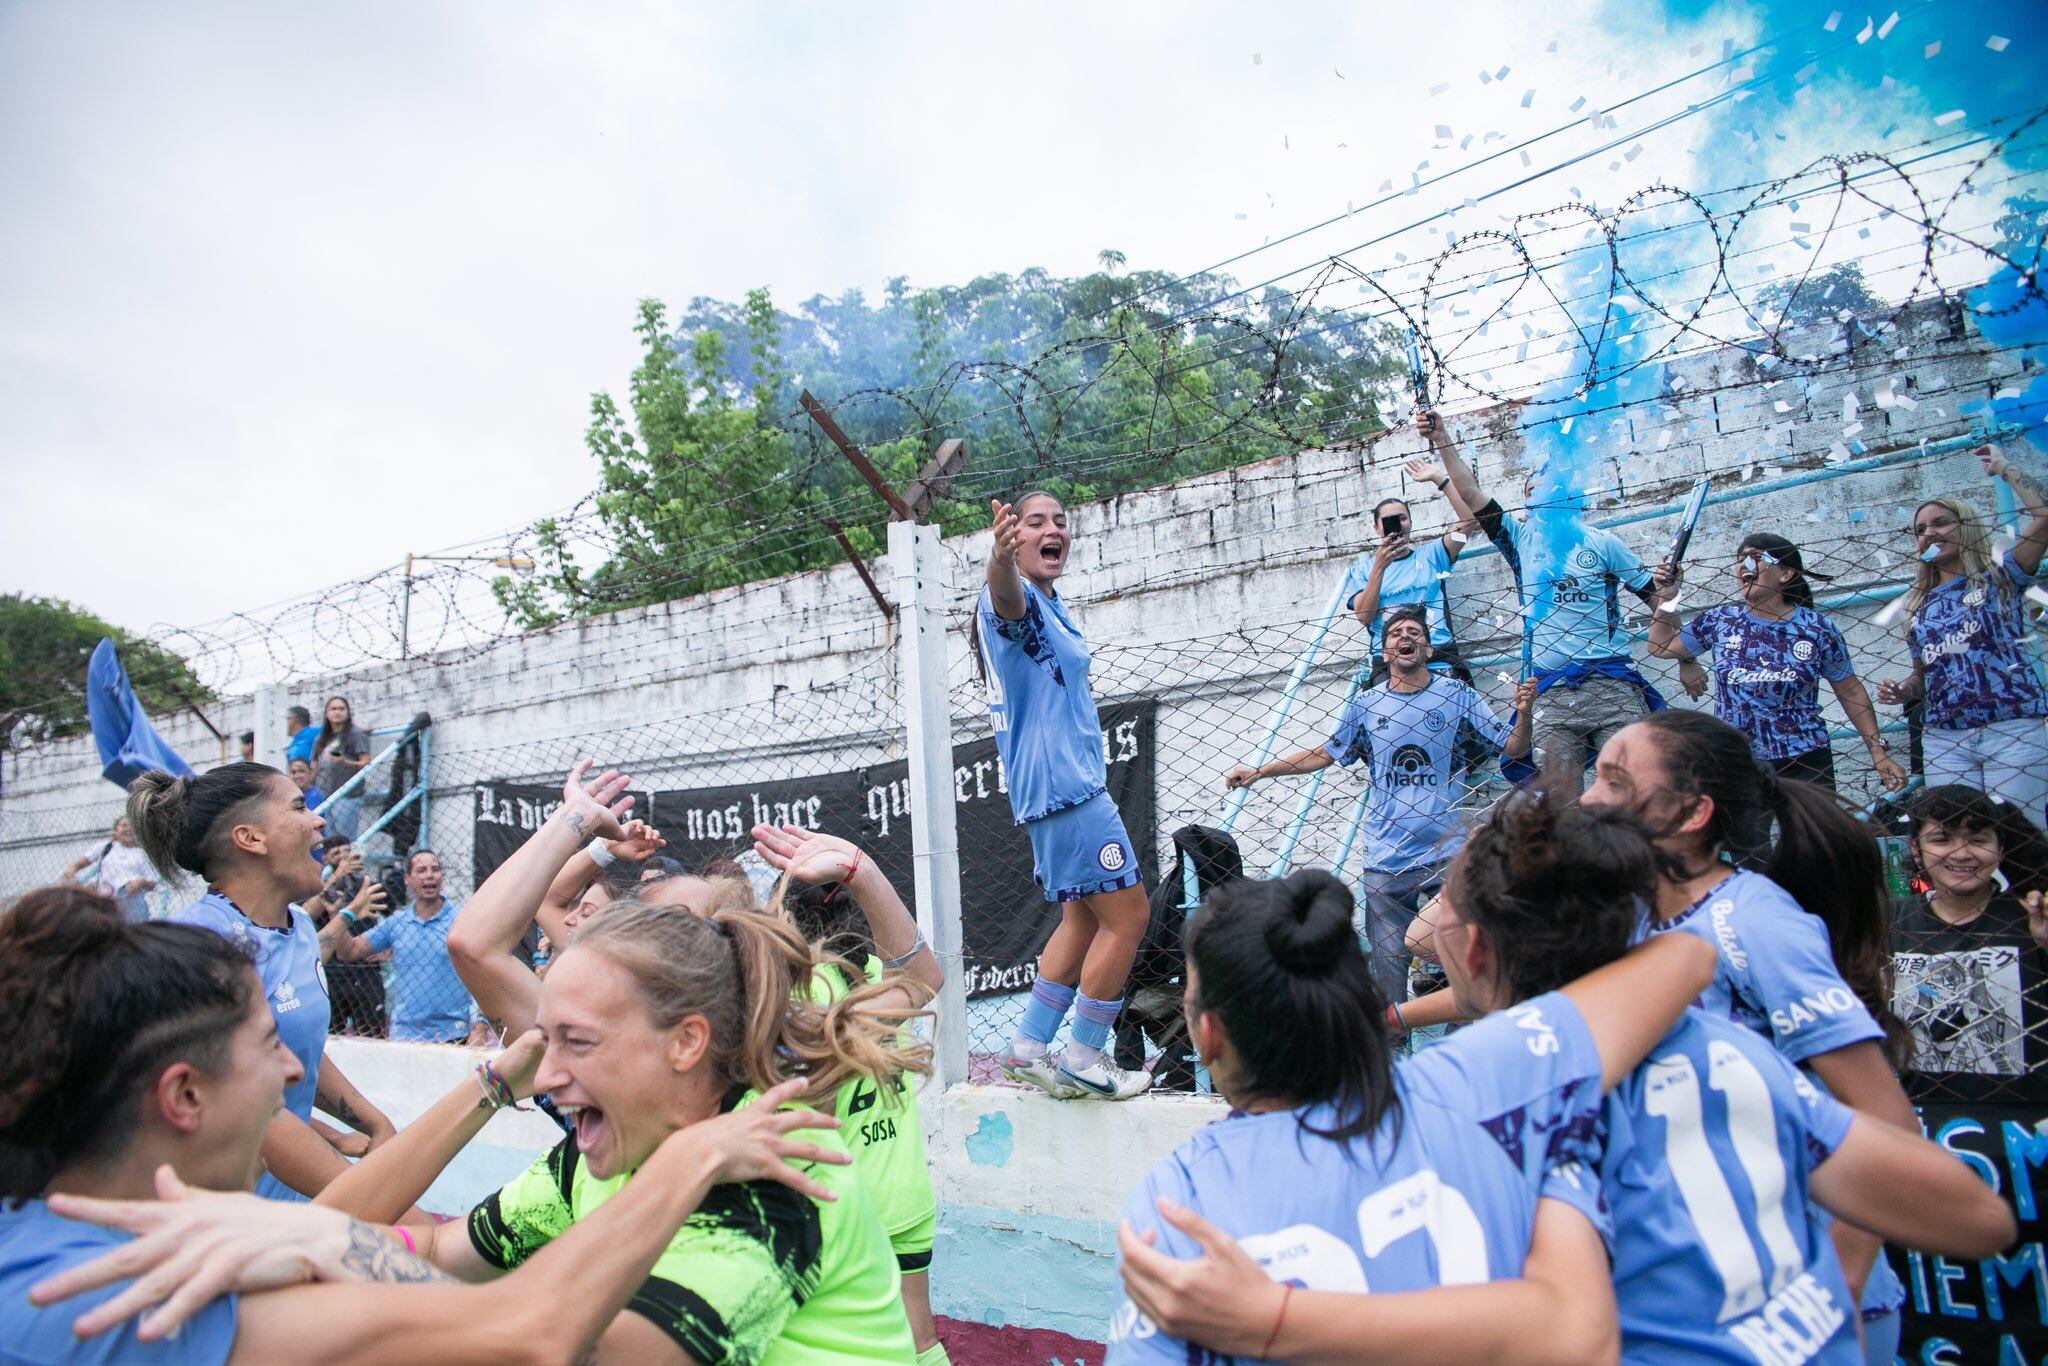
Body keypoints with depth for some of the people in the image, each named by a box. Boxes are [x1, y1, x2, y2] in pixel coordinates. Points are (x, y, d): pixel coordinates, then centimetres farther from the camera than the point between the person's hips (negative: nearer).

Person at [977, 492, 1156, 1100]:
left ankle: (1028, 1049, 21)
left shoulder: (1052, 609, 17)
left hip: (1070, 782, 11)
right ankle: (1084, 1059, 5)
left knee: (1084, 918, 16)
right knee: (1128, 914, -5)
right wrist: (1000, 557, -61)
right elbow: (1007, 597, -41)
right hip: (1063, 783, -11)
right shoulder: (1018, 599, -14)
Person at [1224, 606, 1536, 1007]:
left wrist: (1524, 715, -18)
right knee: (1387, 963, 6)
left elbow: (1512, 748, 3)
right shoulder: (1365, 705, 7)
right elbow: (1325, 754, 15)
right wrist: (1258, 772, 11)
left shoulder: (1457, 695, 2)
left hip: (1446, 855, -2)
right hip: (1385, 860, 2)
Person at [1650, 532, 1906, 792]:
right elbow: (1660, 646, 10)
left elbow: (1850, 693, 6)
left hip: (1806, 764, -1)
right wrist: (1668, 595, 3)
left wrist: (1877, 749, 3)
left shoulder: (1817, 629, -1)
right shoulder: (1719, 621, 2)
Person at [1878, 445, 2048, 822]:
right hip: (1943, 739, 4)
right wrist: (1904, 691, 3)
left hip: (2014, 731, -3)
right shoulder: (1921, 606, 18)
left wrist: (2005, 470, 6)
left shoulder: (2000, 580, 7)